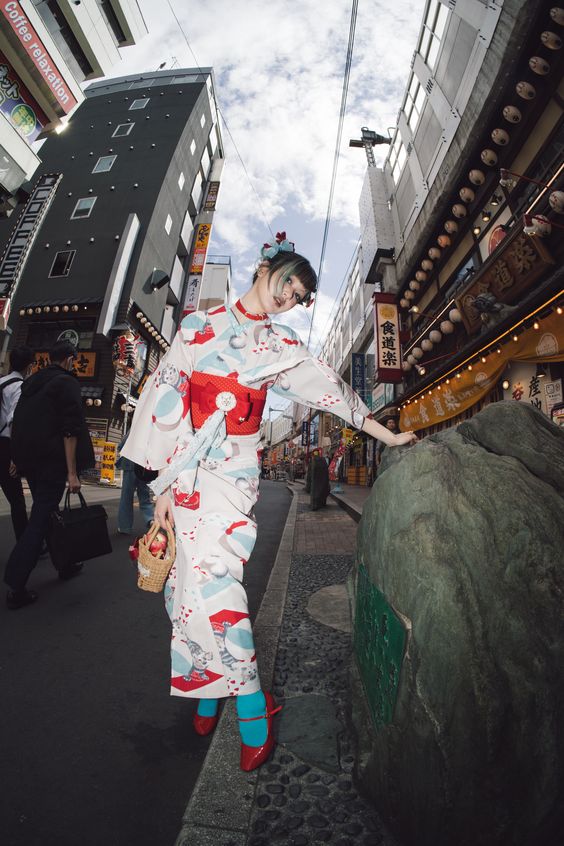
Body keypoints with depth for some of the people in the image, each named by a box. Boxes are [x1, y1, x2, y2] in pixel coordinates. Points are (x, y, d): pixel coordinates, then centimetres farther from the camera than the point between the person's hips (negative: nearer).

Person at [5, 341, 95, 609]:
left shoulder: (31, 381, 14)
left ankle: (64, 564, 32)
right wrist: (72, 472, -18)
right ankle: (16, 588, 0)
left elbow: (19, 422, 17)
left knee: (46, 513, 17)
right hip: (52, 461, -8)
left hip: (27, 460, 9)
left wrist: (18, 459, 24)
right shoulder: (67, 382, -10)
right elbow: (70, 430, -18)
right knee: (40, 519, -2)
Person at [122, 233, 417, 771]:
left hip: (229, 471, -1)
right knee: (187, 582, 6)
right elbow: (166, 397, 1)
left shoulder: (281, 347, 10)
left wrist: (389, 436, 10)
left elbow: (331, 392, 9)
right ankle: (208, 687, 31)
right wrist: (165, 482, -5)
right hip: (179, 466, 2)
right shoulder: (200, 325, 7)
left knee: (211, 582, -9)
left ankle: (252, 712, 13)